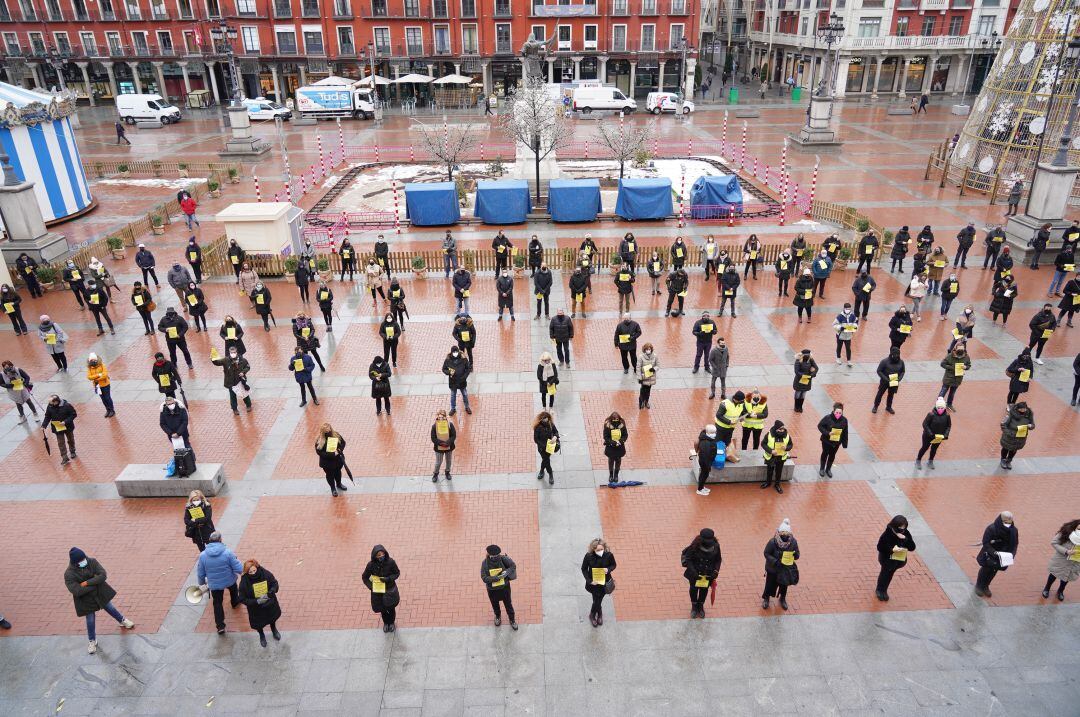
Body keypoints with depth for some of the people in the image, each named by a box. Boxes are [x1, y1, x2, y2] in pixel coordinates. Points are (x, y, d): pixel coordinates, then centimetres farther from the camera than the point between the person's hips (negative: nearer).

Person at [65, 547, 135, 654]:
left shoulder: (91, 561, -18)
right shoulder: (69, 574, -26)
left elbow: (103, 575, -22)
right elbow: (77, 591, -29)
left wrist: (87, 583, -30)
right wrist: (94, 584, -23)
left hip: (100, 593, 2)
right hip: (86, 600, -2)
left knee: (110, 608, 21)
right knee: (90, 620, 9)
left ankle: (122, 621, 49)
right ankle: (92, 641, 33)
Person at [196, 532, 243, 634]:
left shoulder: (202, 555, -17)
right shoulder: (227, 552, -25)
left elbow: (200, 573, -4)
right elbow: (239, 569, -22)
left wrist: (202, 582, 16)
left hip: (214, 584, 1)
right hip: (229, 581, 0)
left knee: (217, 603, 17)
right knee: (233, 589, 33)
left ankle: (220, 626, 14)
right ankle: (235, 601, 61)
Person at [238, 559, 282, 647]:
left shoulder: (265, 573, -26)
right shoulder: (244, 582, -30)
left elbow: (275, 584, -10)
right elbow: (243, 599, -21)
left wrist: (269, 594, -30)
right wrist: (257, 601, -33)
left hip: (270, 603, 2)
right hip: (256, 609, -2)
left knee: (273, 617, 29)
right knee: (258, 624, 24)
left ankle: (274, 630, 64)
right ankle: (261, 635, 59)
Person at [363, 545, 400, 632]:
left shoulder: (390, 562, -22)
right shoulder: (371, 565, -21)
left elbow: (397, 573, -8)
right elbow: (364, 577, -5)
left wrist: (389, 578, -25)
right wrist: (371, 586, -17)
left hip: (390, 589, -1)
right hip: (377, 591, 1)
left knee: (391, 608, 17)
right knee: (383, 609, 20)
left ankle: (391, 623, 48)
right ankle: (386, 623, 51)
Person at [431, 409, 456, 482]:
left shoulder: (450, 425, -13)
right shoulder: (434, 426, -14)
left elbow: (454, 436, -11)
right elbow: (433, 438, -12)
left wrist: (448, 443, -25)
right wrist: (441, 443, -25)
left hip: (449, 447, 2)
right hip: (439, 448, -2)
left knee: (449, 461, 19)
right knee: (438, 462, 9)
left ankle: (447, 472, 45)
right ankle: (435, 474, 34)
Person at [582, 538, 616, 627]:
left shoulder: (609, 555, -23)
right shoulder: (588, 556, -25)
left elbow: (613, 565, -3)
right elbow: (584, 569, -10)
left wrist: (608, 569, -24)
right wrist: (589, 580, -19)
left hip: (604, 582, 1)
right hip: (593, 582, -1)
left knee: (598, 600, 14)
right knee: (596, 600, 11)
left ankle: (592, 615, 47)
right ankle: (599, 613, 47)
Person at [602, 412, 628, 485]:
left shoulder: (622, 425, -14)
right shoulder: (607, 425, -20)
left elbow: (625, 435, -6)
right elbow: (605, 437, -16)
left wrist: (620, 441, -23)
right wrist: (613, 442, -25)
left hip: (620, 447, 2)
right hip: (610, 447, -2)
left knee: (618, 460, 17)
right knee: (611, 460, 16)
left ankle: (616, 474, 38)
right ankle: (611, 475, 36)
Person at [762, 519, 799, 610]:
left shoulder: (793, 542, -17)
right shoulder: (772, 542, -26)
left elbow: (797, 555, -4)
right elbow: (766, 553, -17)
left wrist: (795, 555, -28)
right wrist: (775, 561, -29)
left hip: (786, 568, 3)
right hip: (773, 568, -2)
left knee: (784, 584, 21)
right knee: (770, 583, 13)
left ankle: (783, 599, 48)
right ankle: (766, 598, 40)